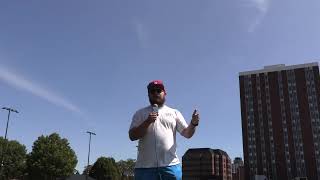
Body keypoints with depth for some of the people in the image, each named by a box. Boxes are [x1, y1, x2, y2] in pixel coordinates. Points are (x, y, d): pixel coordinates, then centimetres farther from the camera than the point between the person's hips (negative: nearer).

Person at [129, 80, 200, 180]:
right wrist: (147, 122, -14)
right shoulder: (140, 113, 10)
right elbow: (132, 136, 0)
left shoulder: (174, 113, 13)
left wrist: (193, 124, -13)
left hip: (171, 165, 1)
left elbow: (187, 133, 8)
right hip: (145, 166, 0)